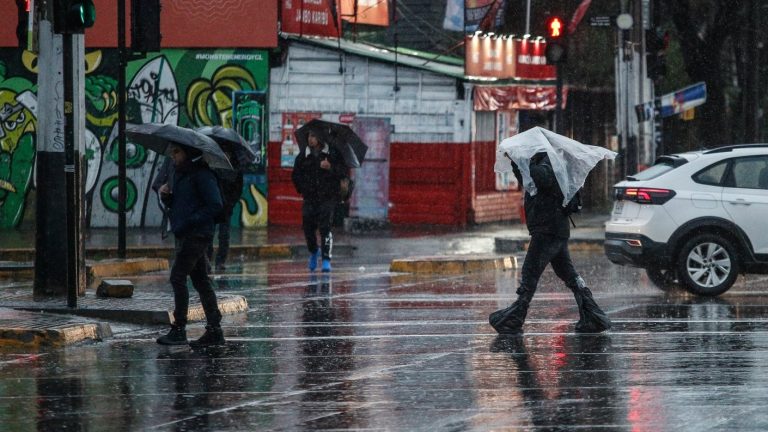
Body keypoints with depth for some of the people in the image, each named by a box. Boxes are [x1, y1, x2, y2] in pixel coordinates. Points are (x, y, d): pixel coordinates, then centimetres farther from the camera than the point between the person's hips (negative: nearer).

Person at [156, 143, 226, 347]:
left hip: (196, 235, -10)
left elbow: (215, 205, -18)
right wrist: (166, 195, 2)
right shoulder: (180, 172, 16)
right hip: (185, 235, 10)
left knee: (178, 277, -11)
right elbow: (175, 204, 24)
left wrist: (190, 222, -21)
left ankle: (179, 330, -8)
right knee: (200, 280, 9)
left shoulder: (202, 175, -13)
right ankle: (214, 331, 11)